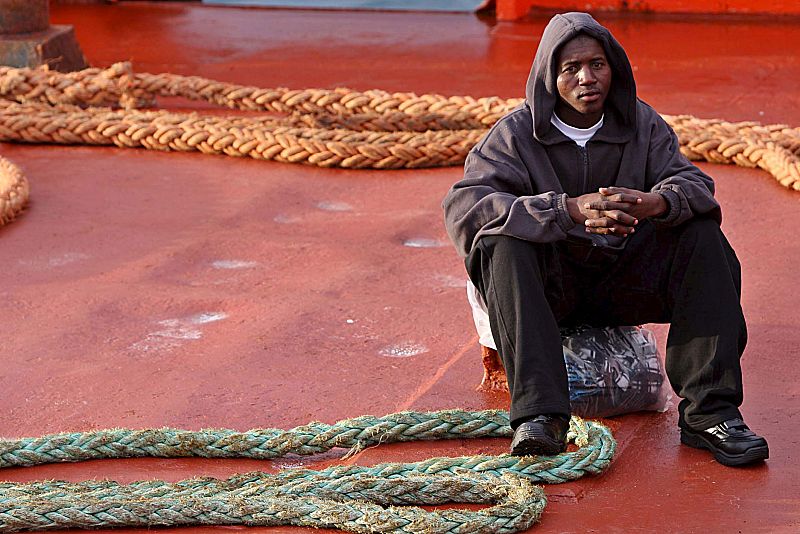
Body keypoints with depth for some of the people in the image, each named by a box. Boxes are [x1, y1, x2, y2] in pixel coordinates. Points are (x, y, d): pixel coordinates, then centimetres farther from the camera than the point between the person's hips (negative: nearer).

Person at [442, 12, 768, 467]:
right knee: (503, 242, -32)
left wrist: (656, 202, -34)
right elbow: (463, 206, -23)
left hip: (621, 281, 3)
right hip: (548, 288, -3)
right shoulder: (517, 133, -8)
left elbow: (691, 180, -6)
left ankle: (708, 411, -26)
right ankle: (539, 413, -43)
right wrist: (570, 210, -36)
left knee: (701, 235, -19)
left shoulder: (642, 123, 3)